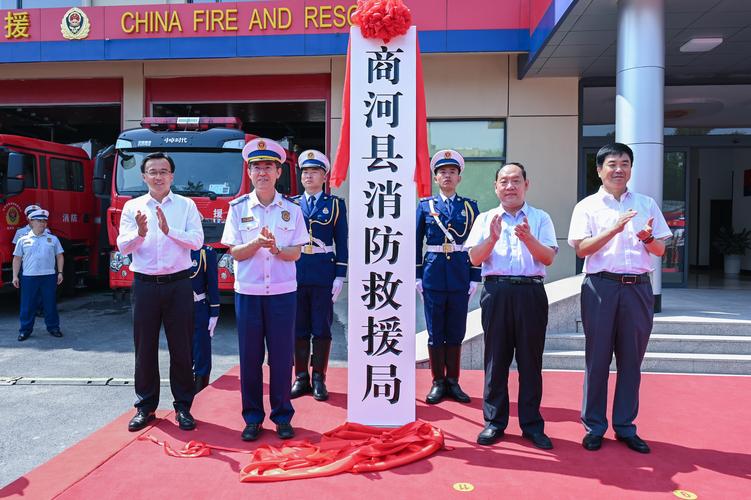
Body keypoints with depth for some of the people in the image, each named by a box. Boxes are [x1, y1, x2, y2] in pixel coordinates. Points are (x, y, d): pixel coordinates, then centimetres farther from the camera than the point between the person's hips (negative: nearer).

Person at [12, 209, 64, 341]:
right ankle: (25, 329, 13)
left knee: (50, 303, 5)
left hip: (49, 276, 1)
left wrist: (60, 272, 3)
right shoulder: (23, 240, 7)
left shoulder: (53, 239, 8)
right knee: (27, 305, 3)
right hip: (29, 277, 0)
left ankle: (53, 327, 16)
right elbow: (17, 259, 8)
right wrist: (15, 276, 3)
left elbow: (59, 256, 10)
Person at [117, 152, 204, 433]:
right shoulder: (132, 207, 6)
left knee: (181, 348, 5)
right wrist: (140, 233, -24)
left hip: (178, 284, -1)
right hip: (145, 284, 1)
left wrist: (169, 230, -25)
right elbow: (123, 246, -3)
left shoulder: (186, 205, 2)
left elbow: (197, 241, -10)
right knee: (145, 348, 9)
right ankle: (145, 406, 23)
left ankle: (183, 406, 18)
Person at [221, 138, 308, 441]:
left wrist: (276, 249, -20)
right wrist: (256, 243, -19)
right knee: (250, 356, 6)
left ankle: (282, 416, 18)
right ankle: (252, 418, 19)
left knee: (282, 356, 4)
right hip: (247, 291, 0)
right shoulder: (238, 208, 3)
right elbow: (235, 253, 0)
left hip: (283, 292, 0)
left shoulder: (292, 209, 3)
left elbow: (296, 253, 0)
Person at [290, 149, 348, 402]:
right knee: (298, 328, 7)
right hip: (295, 272, 2)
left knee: (322, 328, 3)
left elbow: (342, 243, 2)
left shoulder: (336, 204, 4)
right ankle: (301, 378, 18)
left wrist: (340, 276, -6)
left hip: (324, 274, -2)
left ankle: (319, 379, 13)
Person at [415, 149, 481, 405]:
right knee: (435, 333, 5)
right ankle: (438, 383, 16)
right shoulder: (425, 205, 6)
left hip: (461, 276, 1)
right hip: (433, 275, -1)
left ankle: (453, 382, 20)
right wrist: (417, 276, -1)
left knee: (456, 333, 8)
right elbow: (416, 242, 5)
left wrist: (475, 278, 0)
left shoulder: (470, 206, 8)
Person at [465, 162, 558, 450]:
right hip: (496, 292, 0)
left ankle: (532, 424, 17)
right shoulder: (486, 219, 12)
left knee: (531, 359, 5)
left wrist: (528, 238, -18)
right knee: (496, 358, 5)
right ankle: (494, 422, 16)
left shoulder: (541, 218, 11)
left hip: (531, 293, 0)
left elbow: (548, 257, -1)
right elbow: (475, 258, 2)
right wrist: (493, 238, -15)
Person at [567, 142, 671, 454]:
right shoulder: (587, 206, 3)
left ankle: (625, 426, 21)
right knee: (598, 358, 3)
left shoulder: (647, 204, 12)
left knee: (631, 359, 8)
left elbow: (660, 250, 11)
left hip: (638, 288, 3)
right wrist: (614, 229, -18)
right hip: (601, 287, -3)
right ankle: (594, 426, 15)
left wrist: (647, 237, -11)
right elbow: (581, 248, -7)